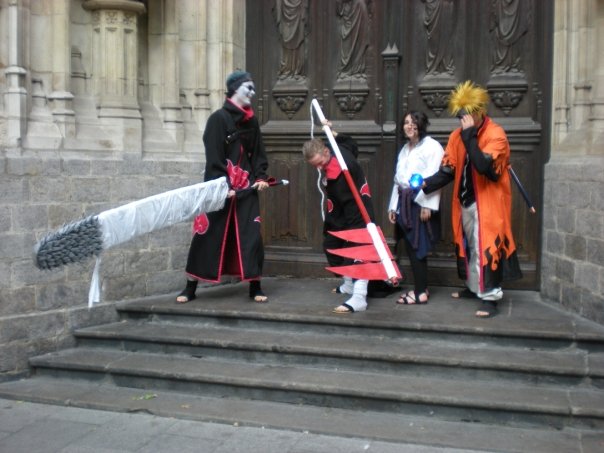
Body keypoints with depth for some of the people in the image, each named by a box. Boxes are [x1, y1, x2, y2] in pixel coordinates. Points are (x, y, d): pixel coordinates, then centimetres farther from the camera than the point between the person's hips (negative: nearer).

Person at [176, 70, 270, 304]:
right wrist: (223, 185, -19)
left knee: (251, 236, 1)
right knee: (208, 235, -2)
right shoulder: (218, 118, -6)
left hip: (246, 188, 5)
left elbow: (258, 153, 16)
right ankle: (190, 288, 8)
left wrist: (261, 176, 0)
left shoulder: (251, 121, 12)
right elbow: (213, 156, -12)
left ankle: (255, 287, 10)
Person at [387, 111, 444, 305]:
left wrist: (428, 205, -20)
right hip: (404, 203, 8)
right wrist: (394, 205, 16)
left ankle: (421, 292, -1)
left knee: (417, 248, -7)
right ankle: (420, 287, 18)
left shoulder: (432, 146, -6)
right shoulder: (404, 149, 21)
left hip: (420, 203, -8)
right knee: (411, 247, 9)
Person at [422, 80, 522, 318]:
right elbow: (448, 170, 1)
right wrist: (426, 184, -15)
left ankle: (490, 297, -2)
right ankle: (473, 287, 33)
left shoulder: (495, 135, -15)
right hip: (465, 201, 7)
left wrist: (470, 135, -29)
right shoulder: (457, 136, 4)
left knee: (486, 247, -8)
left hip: (487, 202, -7)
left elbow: (484, 167, -30)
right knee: (468, 245, 17)